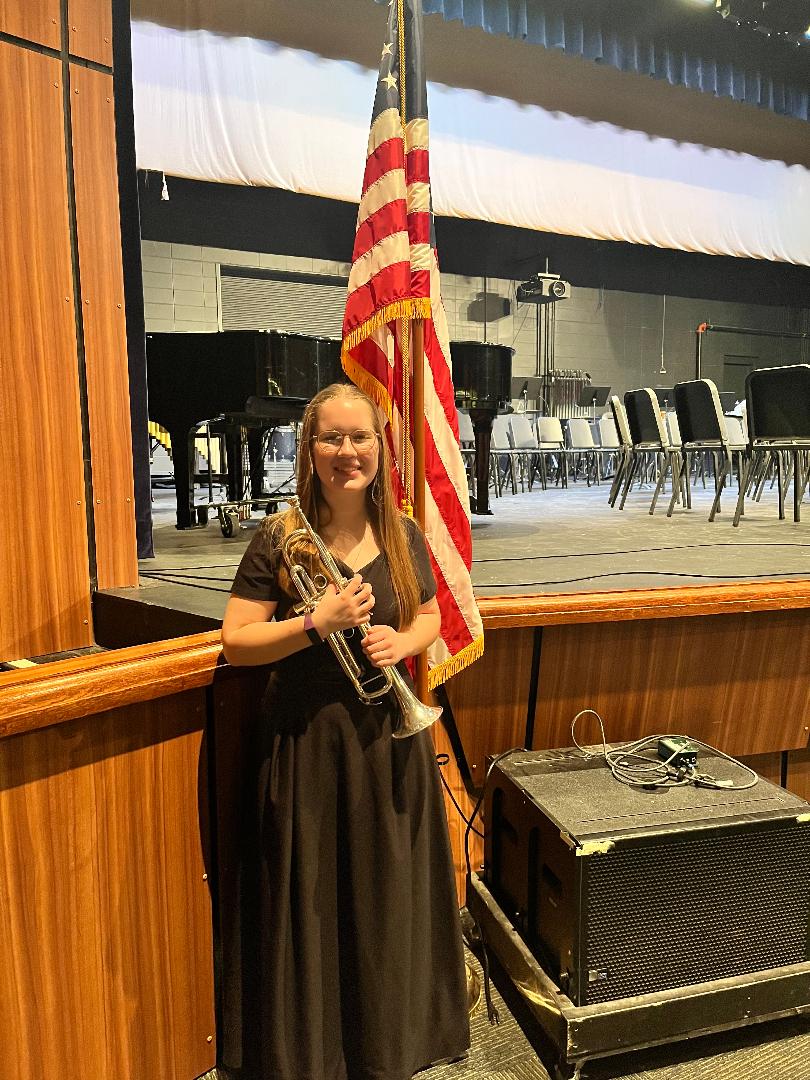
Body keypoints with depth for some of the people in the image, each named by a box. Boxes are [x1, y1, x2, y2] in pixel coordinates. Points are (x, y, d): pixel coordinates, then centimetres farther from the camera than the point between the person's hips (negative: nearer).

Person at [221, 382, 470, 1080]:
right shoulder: (280, 538, -9)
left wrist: (404, 641, -8)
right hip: (307, 739, -3)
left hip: (389, 735, 3)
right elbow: (235, 642, -10)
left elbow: (429, 615, 13)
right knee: (311, 896, 10)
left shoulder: (404, 536, 1)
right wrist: (316, 624, -23)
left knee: (390, 891, 16)